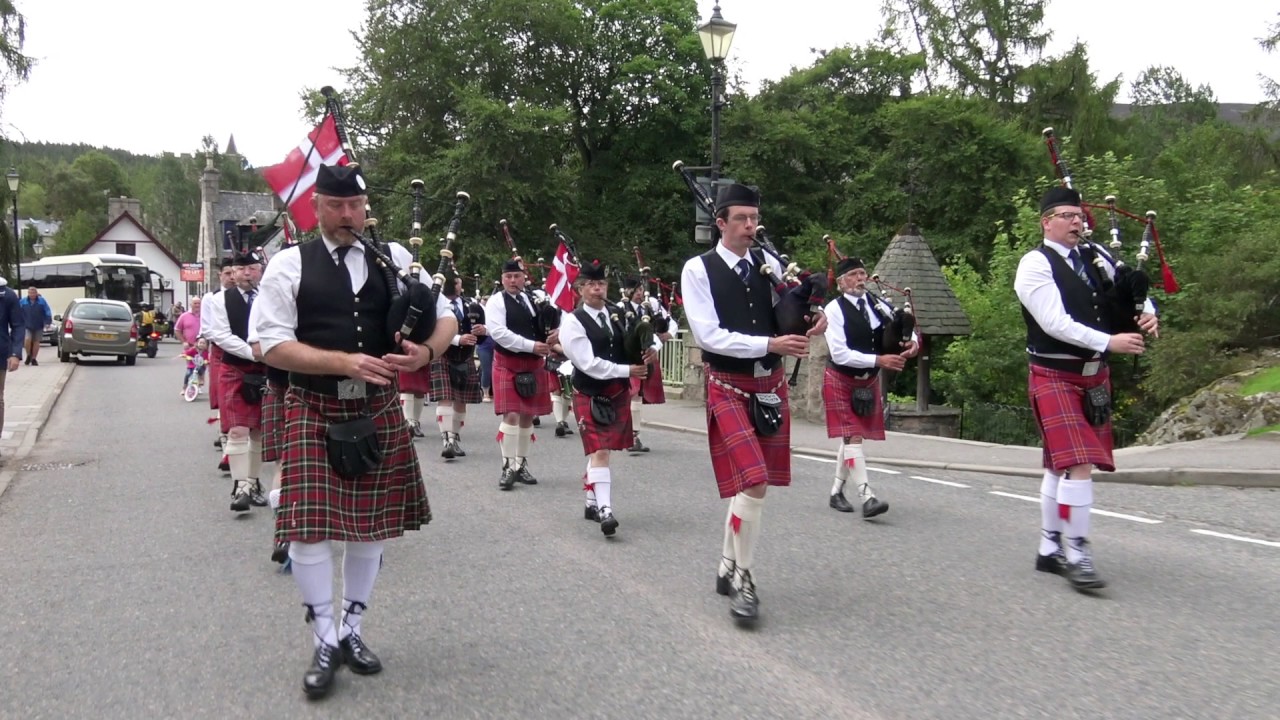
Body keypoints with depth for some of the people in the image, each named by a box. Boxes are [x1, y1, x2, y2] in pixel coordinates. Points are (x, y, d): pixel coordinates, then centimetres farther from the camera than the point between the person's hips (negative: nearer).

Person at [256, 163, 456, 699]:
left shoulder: (394, 258, 4)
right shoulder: (289, 265, -3)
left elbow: (446, 319, 5)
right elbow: (273, 346, -10)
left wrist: (425, 352, -17)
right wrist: (347, 362, -22)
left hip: (379, 410, 3)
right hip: (314, 411, -3)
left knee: (371, 521, 10)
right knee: (308, 525, -5)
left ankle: (353, 631, 27)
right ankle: (326, 643, 12)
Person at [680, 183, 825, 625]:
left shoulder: (768, 263, 6)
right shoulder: (698, 269, -7)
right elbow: (708, 336, -16)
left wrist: (812, 323, -11)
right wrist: (770, 344, -22)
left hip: (771, 384, 5)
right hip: (729, 386, -5)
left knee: (751, 484, 12)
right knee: (753, 484, -16)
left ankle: (728, 568, 30)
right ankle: (742, 580, 0)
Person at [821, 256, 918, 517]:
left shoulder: (878, 304, 1)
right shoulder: (834, 310, -15)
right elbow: (840, 354, -22)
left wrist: (912, 342, -14)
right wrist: (879, 360, -27)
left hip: (869, 382, 6)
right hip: (841, 381, -6)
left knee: (852, 437, 13)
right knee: (852, 436, -13)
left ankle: (837, 492, 26)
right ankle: (866, 497, -19)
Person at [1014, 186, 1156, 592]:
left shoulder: (1095, 256, 10)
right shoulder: (1035, 264, -10)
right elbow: (1055, 323, -19)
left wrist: (1146, 314, -10)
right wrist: (1109, 342, -23)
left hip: (1095, 376, 7)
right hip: (1055, 377, -7)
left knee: (1060, 465, 13)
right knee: (1077, 463, -16)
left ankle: (1050, 549, 22)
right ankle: (1075, 552, -7)